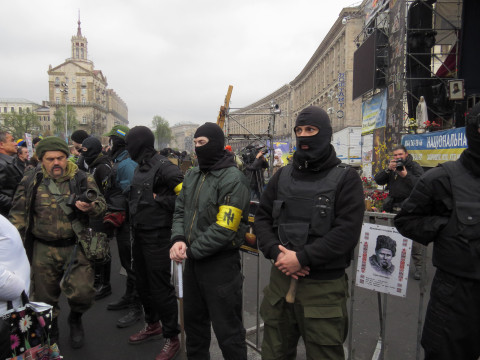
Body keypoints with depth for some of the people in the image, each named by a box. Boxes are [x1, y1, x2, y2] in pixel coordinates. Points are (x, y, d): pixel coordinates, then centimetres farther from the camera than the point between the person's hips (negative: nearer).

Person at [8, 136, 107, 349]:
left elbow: (101, 205, -3)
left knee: (82, 293, -9)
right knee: (44, 297, 15)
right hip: (43, 250, 2)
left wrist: (91, 207, -26)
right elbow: (19, 214, 6)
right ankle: (49, 331, 44)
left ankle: (75, 319, 27)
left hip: (75, 246, -2)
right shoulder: (31, 182, 1)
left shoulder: (82, 179, -3)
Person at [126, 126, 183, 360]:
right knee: (143, 283, 21)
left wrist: (160, 200, -17)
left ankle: (172, 339, 17)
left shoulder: (162, 166, -16)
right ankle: (152, 325, 41)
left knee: (160, 287, 0)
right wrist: (133, 219, 8)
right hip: (139, 234, 9)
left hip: (157, 236, -9)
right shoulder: (140, 167, 10)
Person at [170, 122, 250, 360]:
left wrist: (191, 251, -16)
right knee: (193, 320, 24)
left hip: (220, 262, -8)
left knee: (227, 330, 6)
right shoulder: (192, 175, 8)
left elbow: (224, 229, -22)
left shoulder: (233, 179, -17)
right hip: (193, 260, 8)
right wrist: (178, 240, -9)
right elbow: (180, 210, 10)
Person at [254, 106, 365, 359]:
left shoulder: (346, 178, -4)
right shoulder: (283, 176, 9)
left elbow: (348, 231, -14)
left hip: (324, 287, -4)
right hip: (280, 279, 4)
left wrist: (301, 258, -19)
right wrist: (276, 252, -11)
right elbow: (262, 217, 7)